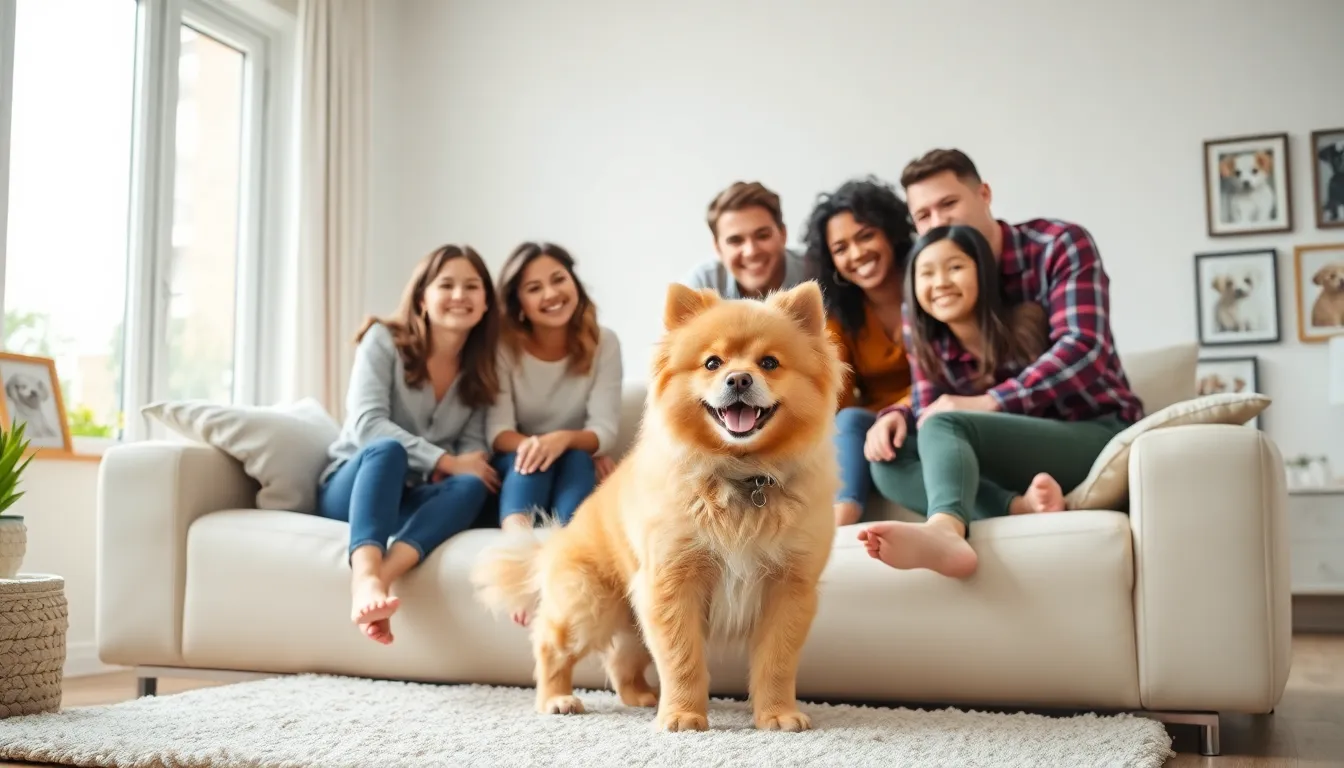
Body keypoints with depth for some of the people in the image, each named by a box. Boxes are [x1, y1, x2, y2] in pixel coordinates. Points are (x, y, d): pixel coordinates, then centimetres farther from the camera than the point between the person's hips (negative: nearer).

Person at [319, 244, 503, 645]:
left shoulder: (481, 367, 6)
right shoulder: (384, 340, -5)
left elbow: (473, 447, 1)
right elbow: (367, 424, -17)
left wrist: (457, 472, -23)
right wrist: (445, 461, -25)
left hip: (413, 500, 3)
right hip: (351, 487, -3)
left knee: (472, 486, -30)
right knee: (387, 449, -36)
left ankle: (382, 577, -54)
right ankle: (365, 577, -61)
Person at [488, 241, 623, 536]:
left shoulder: (604, 342, -6)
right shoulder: (504, 347, -7)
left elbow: (606, 429, -14)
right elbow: (497, 431, -15)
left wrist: (565, 439, -37)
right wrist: (534, 445, -37)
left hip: (577, 472, 1)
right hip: (516, 472, -1)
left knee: (576, 457, -32)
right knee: (534, 457, -32)